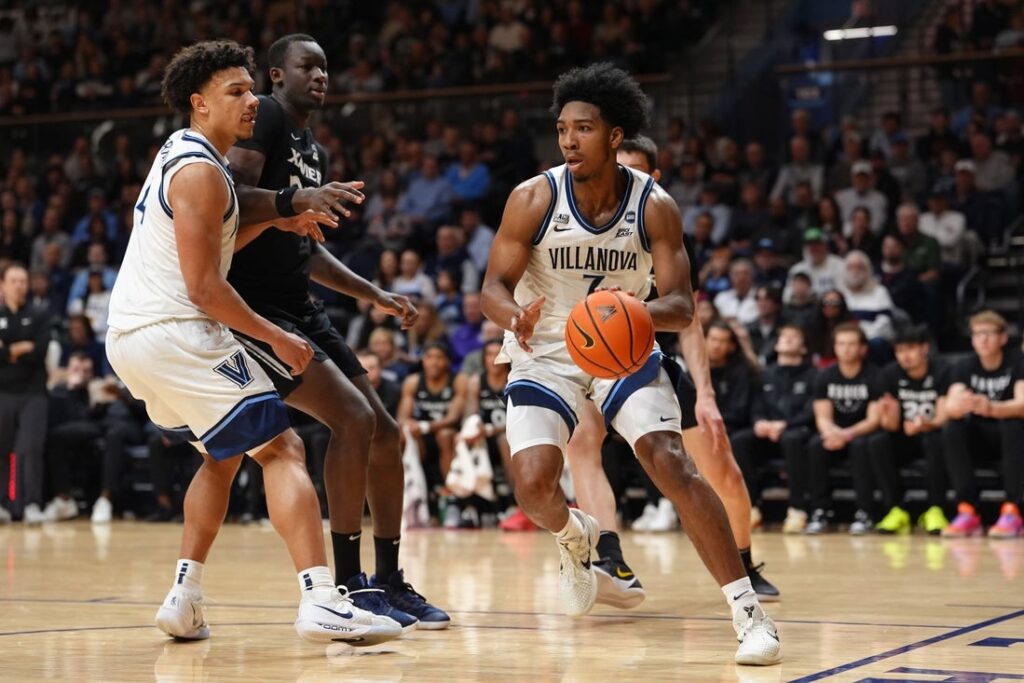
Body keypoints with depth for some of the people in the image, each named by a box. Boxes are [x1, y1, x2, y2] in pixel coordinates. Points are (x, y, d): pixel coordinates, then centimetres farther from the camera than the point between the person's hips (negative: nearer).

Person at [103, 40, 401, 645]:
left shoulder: (179, 154, 18)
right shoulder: (200, 172, -13)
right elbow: (204, 287, -17)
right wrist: (277, 338, -8)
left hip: (128, 338, 10)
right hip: (175, 332, -10)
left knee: (226, 453, 25)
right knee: (283, 449, -11)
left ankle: (185, 599, 19)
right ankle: (322, 601, -24)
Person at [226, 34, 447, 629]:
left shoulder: (316, 152, 20)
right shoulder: (265, 118, -7)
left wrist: (374, 295, 23)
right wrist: (296, 199, -35)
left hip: (298, 308, 9)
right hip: (253, 307, -9)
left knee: (385, 431, 7)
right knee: (353, 419, -19)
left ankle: (390, 580, 17)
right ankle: (349, 586, -12)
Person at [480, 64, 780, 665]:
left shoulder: (655, 206, -16)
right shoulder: (533, 200, -18)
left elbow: (682, 306, -17)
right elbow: (494, 287, -14)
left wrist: (641, 313, -42)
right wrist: (515, 315, -39)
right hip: (547, 352, 0)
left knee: (673, 465, -19)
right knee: (533, 486, -18)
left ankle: (749, 611, -14)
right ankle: (575, 537, 21)